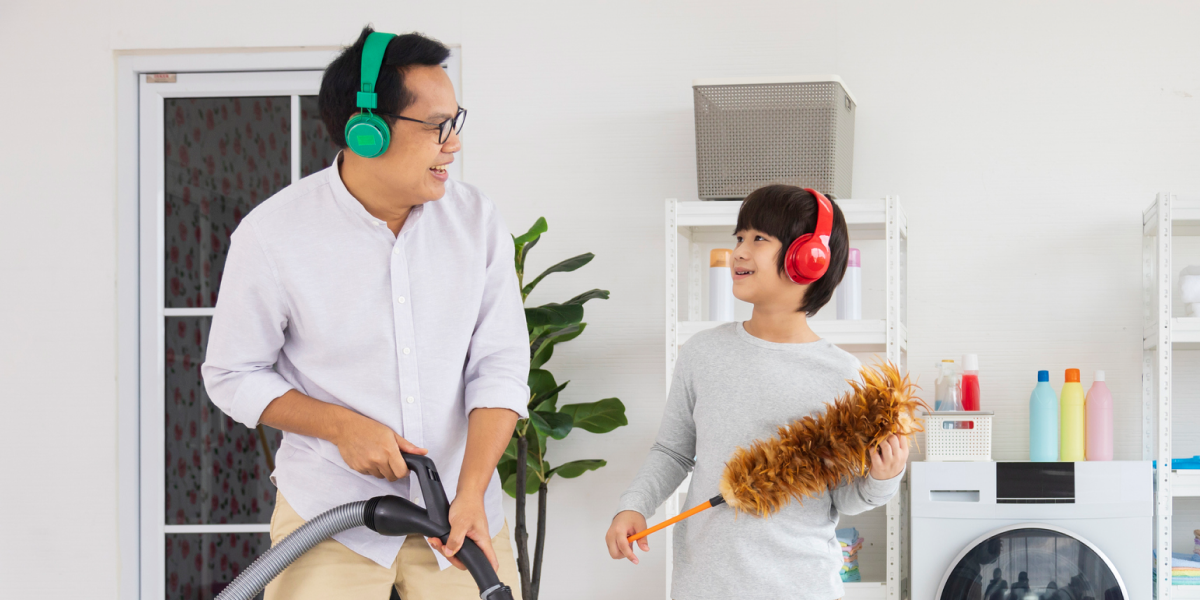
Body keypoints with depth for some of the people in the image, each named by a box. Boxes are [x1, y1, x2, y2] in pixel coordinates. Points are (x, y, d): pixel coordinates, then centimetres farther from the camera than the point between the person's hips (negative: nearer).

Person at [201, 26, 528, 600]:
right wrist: (341, 425, -15)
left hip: (461, 503, 2)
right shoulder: (271, 235, -10)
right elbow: (232, 375, -2)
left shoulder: (477, 220, -3)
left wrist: (471, 493, -15)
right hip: (330, 509, -2)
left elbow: (501, 367, -4)